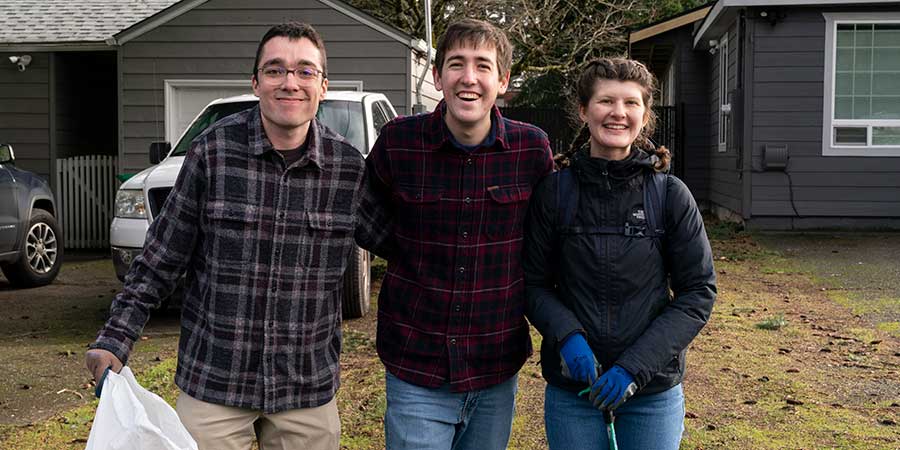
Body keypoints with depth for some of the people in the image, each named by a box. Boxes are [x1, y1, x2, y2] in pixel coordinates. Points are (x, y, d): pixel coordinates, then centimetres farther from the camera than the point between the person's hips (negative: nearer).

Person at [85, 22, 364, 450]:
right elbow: (161, 258, -1)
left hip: (307, 390, 2)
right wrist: (114, 341, -5)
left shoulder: (348, 166, -3)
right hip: (212, 383, -1)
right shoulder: (212, 151, -8)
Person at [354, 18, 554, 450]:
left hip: (498, 370, 2)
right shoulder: (398, 140, -8)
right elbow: (366, 220, 10)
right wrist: (417, 260, -1)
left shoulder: (532, 147, -5)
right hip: (416, 370, -2)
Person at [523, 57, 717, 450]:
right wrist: (566, 335, -17)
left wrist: (635, 366, -14)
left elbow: (699, 292, -4)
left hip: (654, 392, 0)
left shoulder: (671, 196, -5)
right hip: (571, 390, 0)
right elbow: (534, 282, 2)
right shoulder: (555, 192, -4)